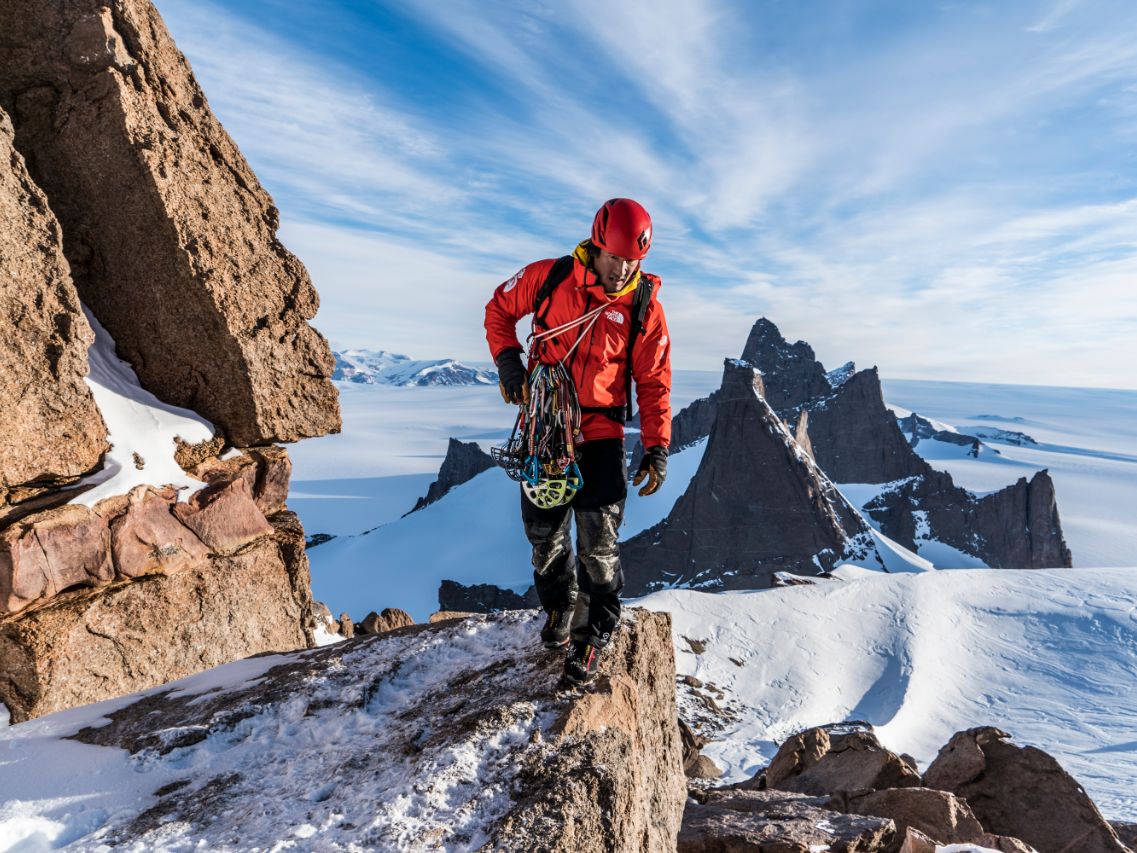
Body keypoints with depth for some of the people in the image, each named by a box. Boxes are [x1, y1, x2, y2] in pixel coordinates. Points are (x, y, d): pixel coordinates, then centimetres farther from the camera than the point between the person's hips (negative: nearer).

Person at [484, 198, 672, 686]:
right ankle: (558, 604, 37)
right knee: (543, 531, 11)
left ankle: (595, 632, 15)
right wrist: (507, 360, -5)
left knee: (598, 540, -5)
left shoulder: (645, 308, -8)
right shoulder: (548, 277, -7)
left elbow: (653, 383, -3)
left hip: (600, 434, -1)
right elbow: (499, 309, 10)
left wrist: (657, 447, -9)